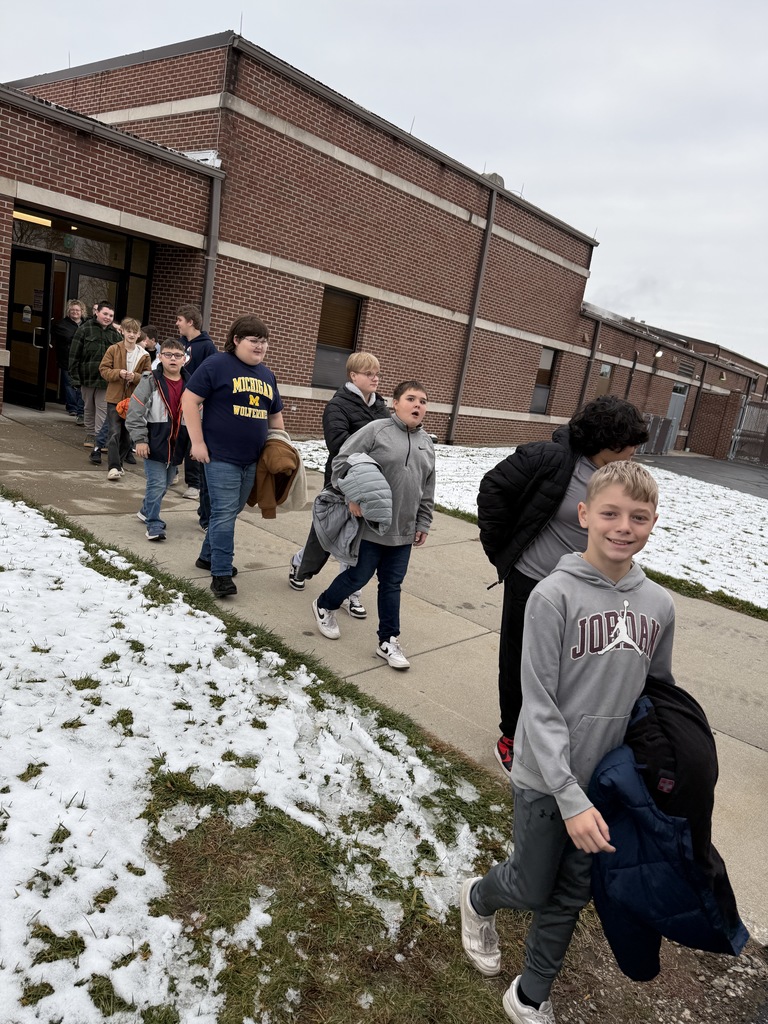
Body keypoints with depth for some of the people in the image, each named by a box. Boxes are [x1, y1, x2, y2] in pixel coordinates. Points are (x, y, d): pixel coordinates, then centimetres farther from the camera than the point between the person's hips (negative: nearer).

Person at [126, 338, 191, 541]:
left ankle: (146, 512, 41)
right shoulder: (150, 381, -7)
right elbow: (135, 412, -8)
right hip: (154, 443, -5)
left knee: (166, 482, 18)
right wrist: (140, 439, -13)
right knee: (157, 483, -7)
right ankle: (154, 525, 4)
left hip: (176, 445, 5)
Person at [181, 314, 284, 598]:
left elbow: (275, 415, 22)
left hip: (252, 459, 7)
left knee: (229, 512, 15)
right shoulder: (217, 365, -7)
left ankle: (208, 556, 32)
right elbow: (189, 400, -9)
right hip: (221, 457, -7)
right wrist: (197, 442, -14)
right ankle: (221, 573, -1)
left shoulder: (267, 374, 14)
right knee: (225, 513, -8)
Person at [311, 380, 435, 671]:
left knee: (391, 585, 10)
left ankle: (388, 641, 21)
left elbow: (427, 490, 15)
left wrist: (423, 524, 12)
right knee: (358, 576, 7)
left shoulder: (426, 443, 9)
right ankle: (324, 606, 36)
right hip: (371, 525, -5)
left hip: (403, 530, 5)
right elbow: (342, 462, -11)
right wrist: (350, 496, -19)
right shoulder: (376, 429, -10)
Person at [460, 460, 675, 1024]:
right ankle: (478, 899, 50)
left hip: (612, 781, 4)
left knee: (572, 896, 19)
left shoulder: (659, 604, -6)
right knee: (533, 889, 16)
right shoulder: (554, 596, -21)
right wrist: (570, 798, -22)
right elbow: (539, 705, -20)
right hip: (547, 781, -4)